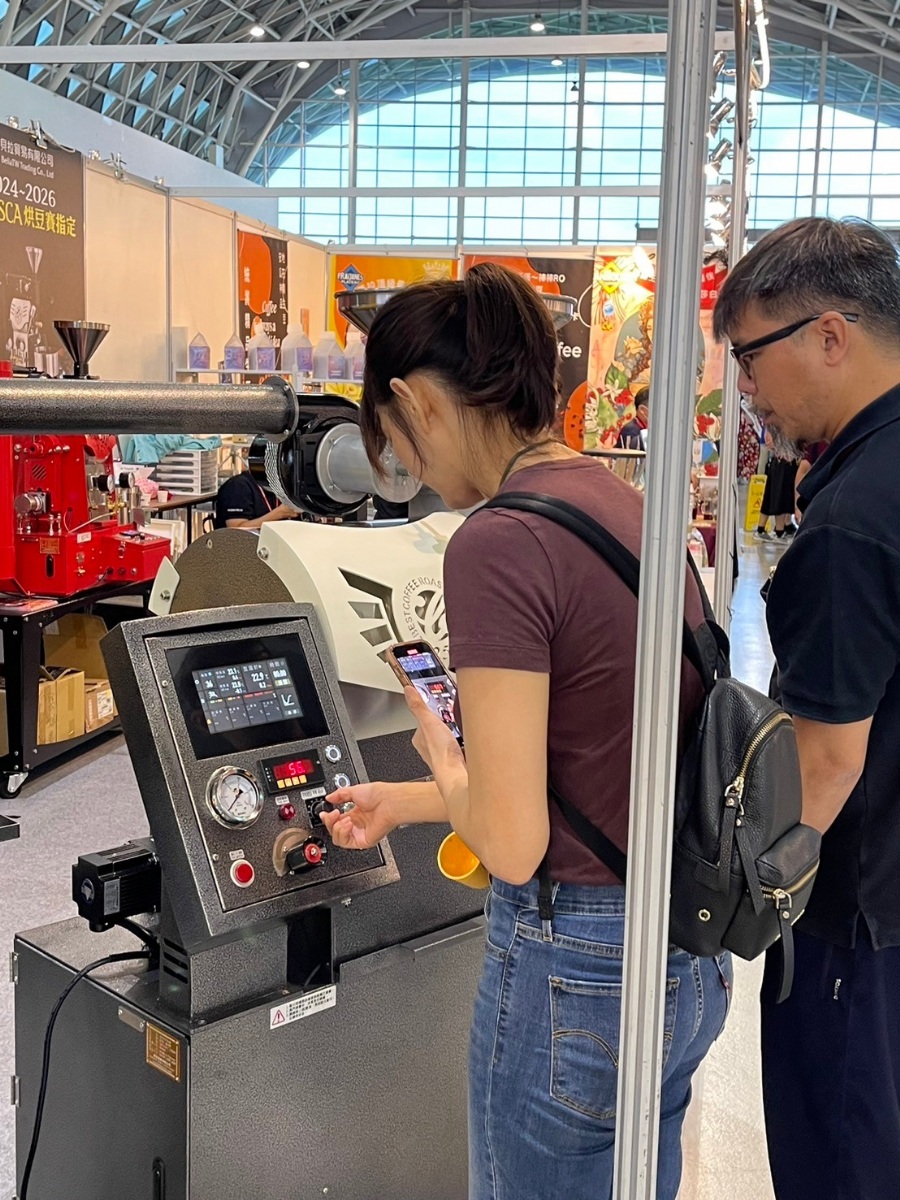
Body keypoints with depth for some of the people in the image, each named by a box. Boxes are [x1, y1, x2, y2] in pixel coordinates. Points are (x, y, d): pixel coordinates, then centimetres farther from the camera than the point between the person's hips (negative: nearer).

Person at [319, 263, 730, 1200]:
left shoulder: (497, 544, -22)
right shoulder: (627, 506, 3)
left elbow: (512, 840, -22)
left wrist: (441, 760, -2)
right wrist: (405, 803, 19)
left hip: (577, 971, -8)